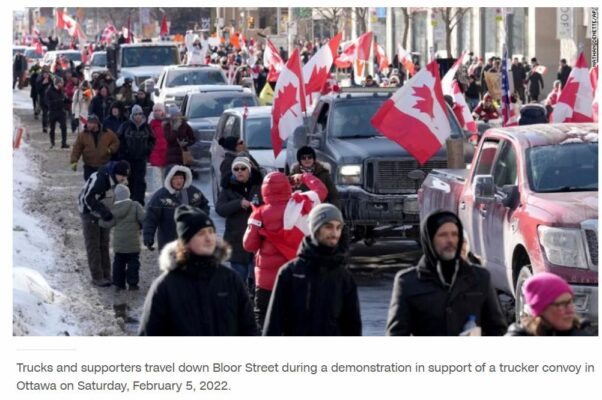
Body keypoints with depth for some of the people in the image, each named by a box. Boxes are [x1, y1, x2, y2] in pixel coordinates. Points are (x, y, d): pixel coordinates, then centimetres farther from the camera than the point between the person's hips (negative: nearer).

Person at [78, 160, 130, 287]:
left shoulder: (121, 181, -7)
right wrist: (104, 212, -40)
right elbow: (88, 199, -33)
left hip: (104, 213, 7)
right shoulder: (99, 178, -33)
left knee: (104, 244, 10)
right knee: (93, 245, -3)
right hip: (90, 213, -7)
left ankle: (106, 275, 16)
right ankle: (97, 277, 1)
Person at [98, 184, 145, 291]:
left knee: (118, 262, 13)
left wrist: (99, 221, 17)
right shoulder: (135, 206, -10)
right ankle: (132, 283, 5)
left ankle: (119, 283, 15)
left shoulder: (113, 208, -3)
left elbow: (108, 224, -1)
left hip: (118, 242, 3)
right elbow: (143, 218, -15)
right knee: (133, 262, 6)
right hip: (132, 242, -3)